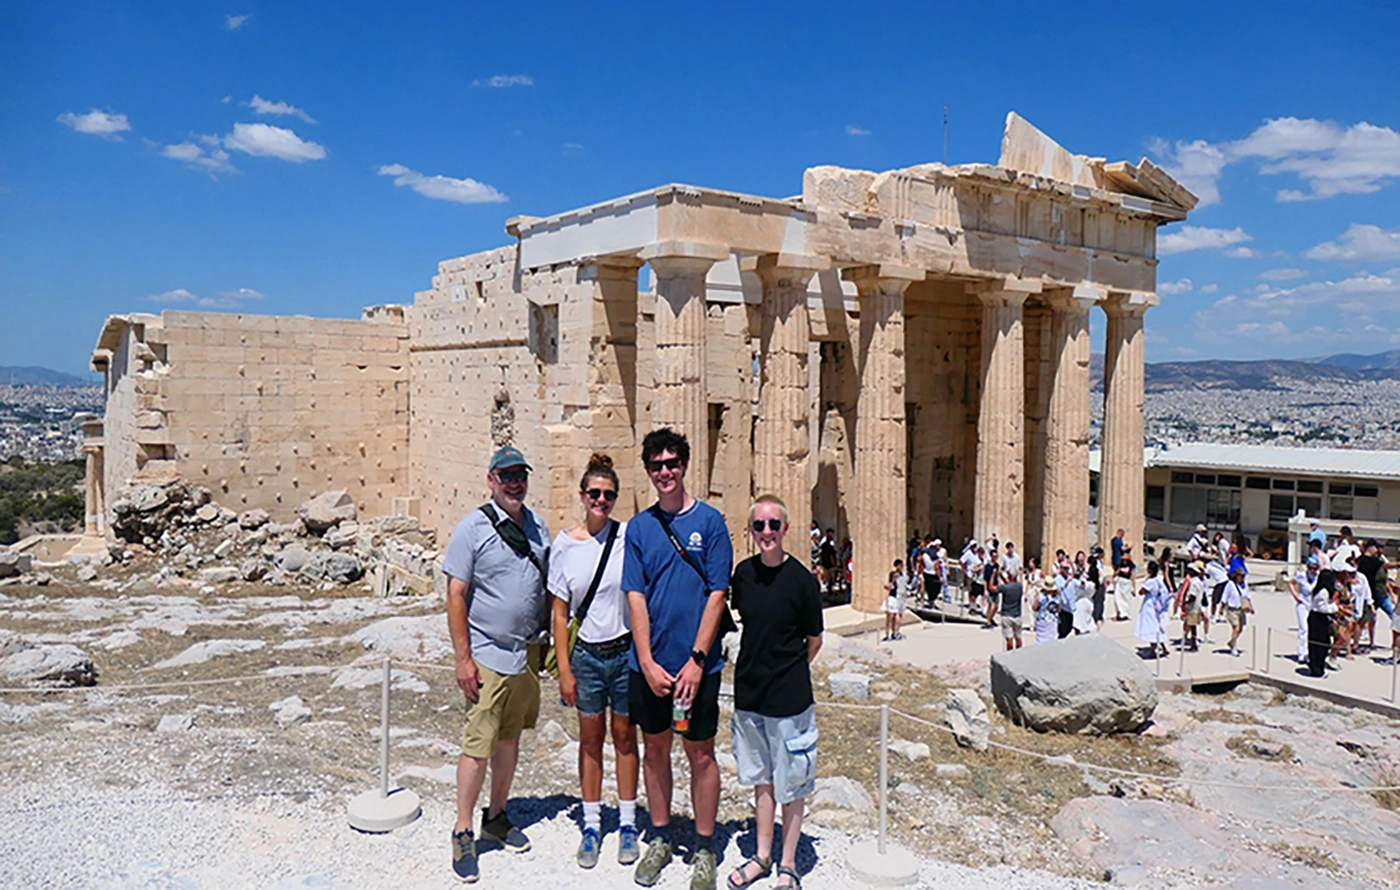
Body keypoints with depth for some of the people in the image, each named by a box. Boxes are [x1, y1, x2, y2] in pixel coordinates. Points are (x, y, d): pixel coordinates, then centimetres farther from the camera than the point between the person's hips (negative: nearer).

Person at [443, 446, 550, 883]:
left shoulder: (537, 525, 7)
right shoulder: (472, 528, -10)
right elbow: (455, 596, -11)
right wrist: (463, 659, -14)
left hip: (527, 654, 6)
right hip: (487, 658, -6)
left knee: (510, 738, 16)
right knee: (477, 746, -2)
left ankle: (496, 818, 32)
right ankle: (463, 834, 13)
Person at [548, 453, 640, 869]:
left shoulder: (629, 536, -8)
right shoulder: (564, 545, -4)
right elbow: (560, 612, 0)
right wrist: (564, 668, -3)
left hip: (626, 651, -1)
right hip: (587, 655, 1)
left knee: (624, 736, 12)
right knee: (591, 739, 13)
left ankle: (627, 824, 27)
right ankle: (591, 826, 27)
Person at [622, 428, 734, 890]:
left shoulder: (710, 521, -5)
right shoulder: (639, 526, 3)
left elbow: (717, 595, -7)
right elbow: (635, 597, 0)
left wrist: (696, 660, -13)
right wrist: (647, 663, -8)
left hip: (696, 663, -3)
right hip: (649, 663, 3)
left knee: (700, 754, 7)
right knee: (654, 749, 15)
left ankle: (704, 849, 23)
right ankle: (659, 839, 32)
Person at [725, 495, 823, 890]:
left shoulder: (801, 579, -14)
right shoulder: (743, 572, -1)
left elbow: (814, 641, -3)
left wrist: (787, 672, 6)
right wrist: (758, 669, 11)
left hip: (790, 697, -4)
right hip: (749, 693, 4)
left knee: (791, 785, 9)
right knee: (761, 780, 18)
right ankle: (762, 856, 33)